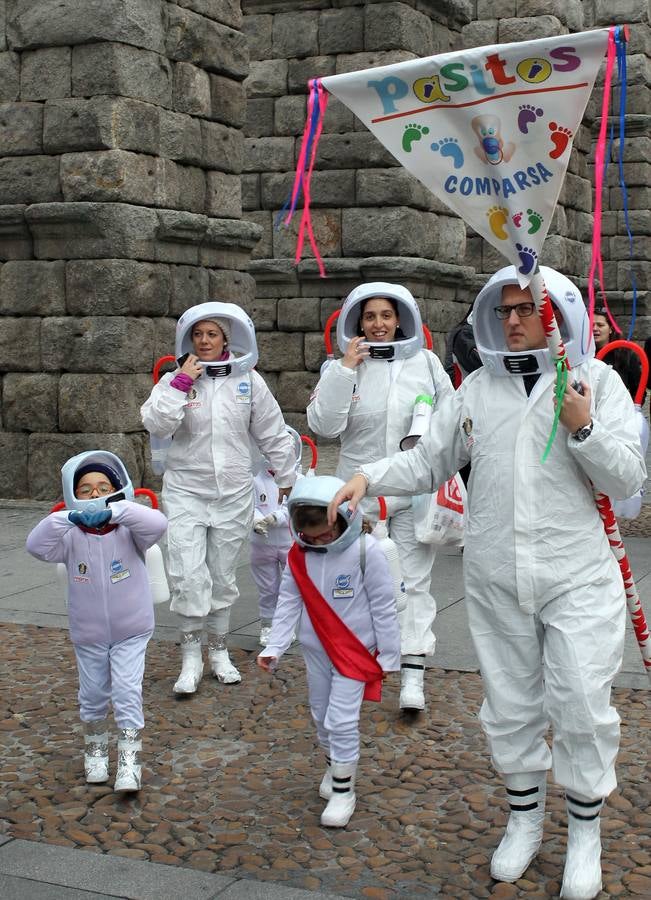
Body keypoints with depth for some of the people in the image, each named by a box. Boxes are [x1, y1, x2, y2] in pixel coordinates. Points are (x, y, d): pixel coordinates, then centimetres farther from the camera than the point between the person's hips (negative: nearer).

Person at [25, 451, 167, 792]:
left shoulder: (128, 531, -13)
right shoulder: (72, 536, -10)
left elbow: (158, 523, -32)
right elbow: (36, 545, -25)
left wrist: (113, 511, -41)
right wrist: (69, 517, -38)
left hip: (130, 631, -2)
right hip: (88, 635, 2)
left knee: (127, 693, -8)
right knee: (93, 696, 16)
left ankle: (129, 762, -1)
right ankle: (96, 751, 37)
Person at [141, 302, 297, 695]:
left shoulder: (248, 380, 0)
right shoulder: (175, 380, 0)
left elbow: (273, 434, 9)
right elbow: (155, 424, -15)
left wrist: (287, 478, 16)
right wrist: (181, 384, -18)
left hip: (234, 493, 1)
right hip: (186, 490, -1)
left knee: (224, 575, 10)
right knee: (189, 575, -11)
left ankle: (219, 652, 26)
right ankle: (191, 658, 2)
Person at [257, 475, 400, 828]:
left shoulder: (366, 552, -20)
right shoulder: (299, 556, -6)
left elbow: (383, 606, -13)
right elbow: (288, 603, 1)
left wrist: (389, 654, -8)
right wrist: (274, 647, -6)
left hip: (355, 650, -5)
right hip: (316, 650, 5)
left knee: (342, 719, -7)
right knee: (321, 716, 17)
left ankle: (343, 789, 7)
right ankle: (334, 765, 40)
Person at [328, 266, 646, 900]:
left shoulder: (594, 379, -1)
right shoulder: (478, 387, 7)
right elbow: (429, 462, 10)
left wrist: (583, 430, -18)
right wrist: (369, 477, -5)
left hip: (575, 575, -3)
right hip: (495, 579, 3)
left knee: (581, 706, -1)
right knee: (509, 705, 13)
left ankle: (585, 834, 20)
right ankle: (524, 820, 33)